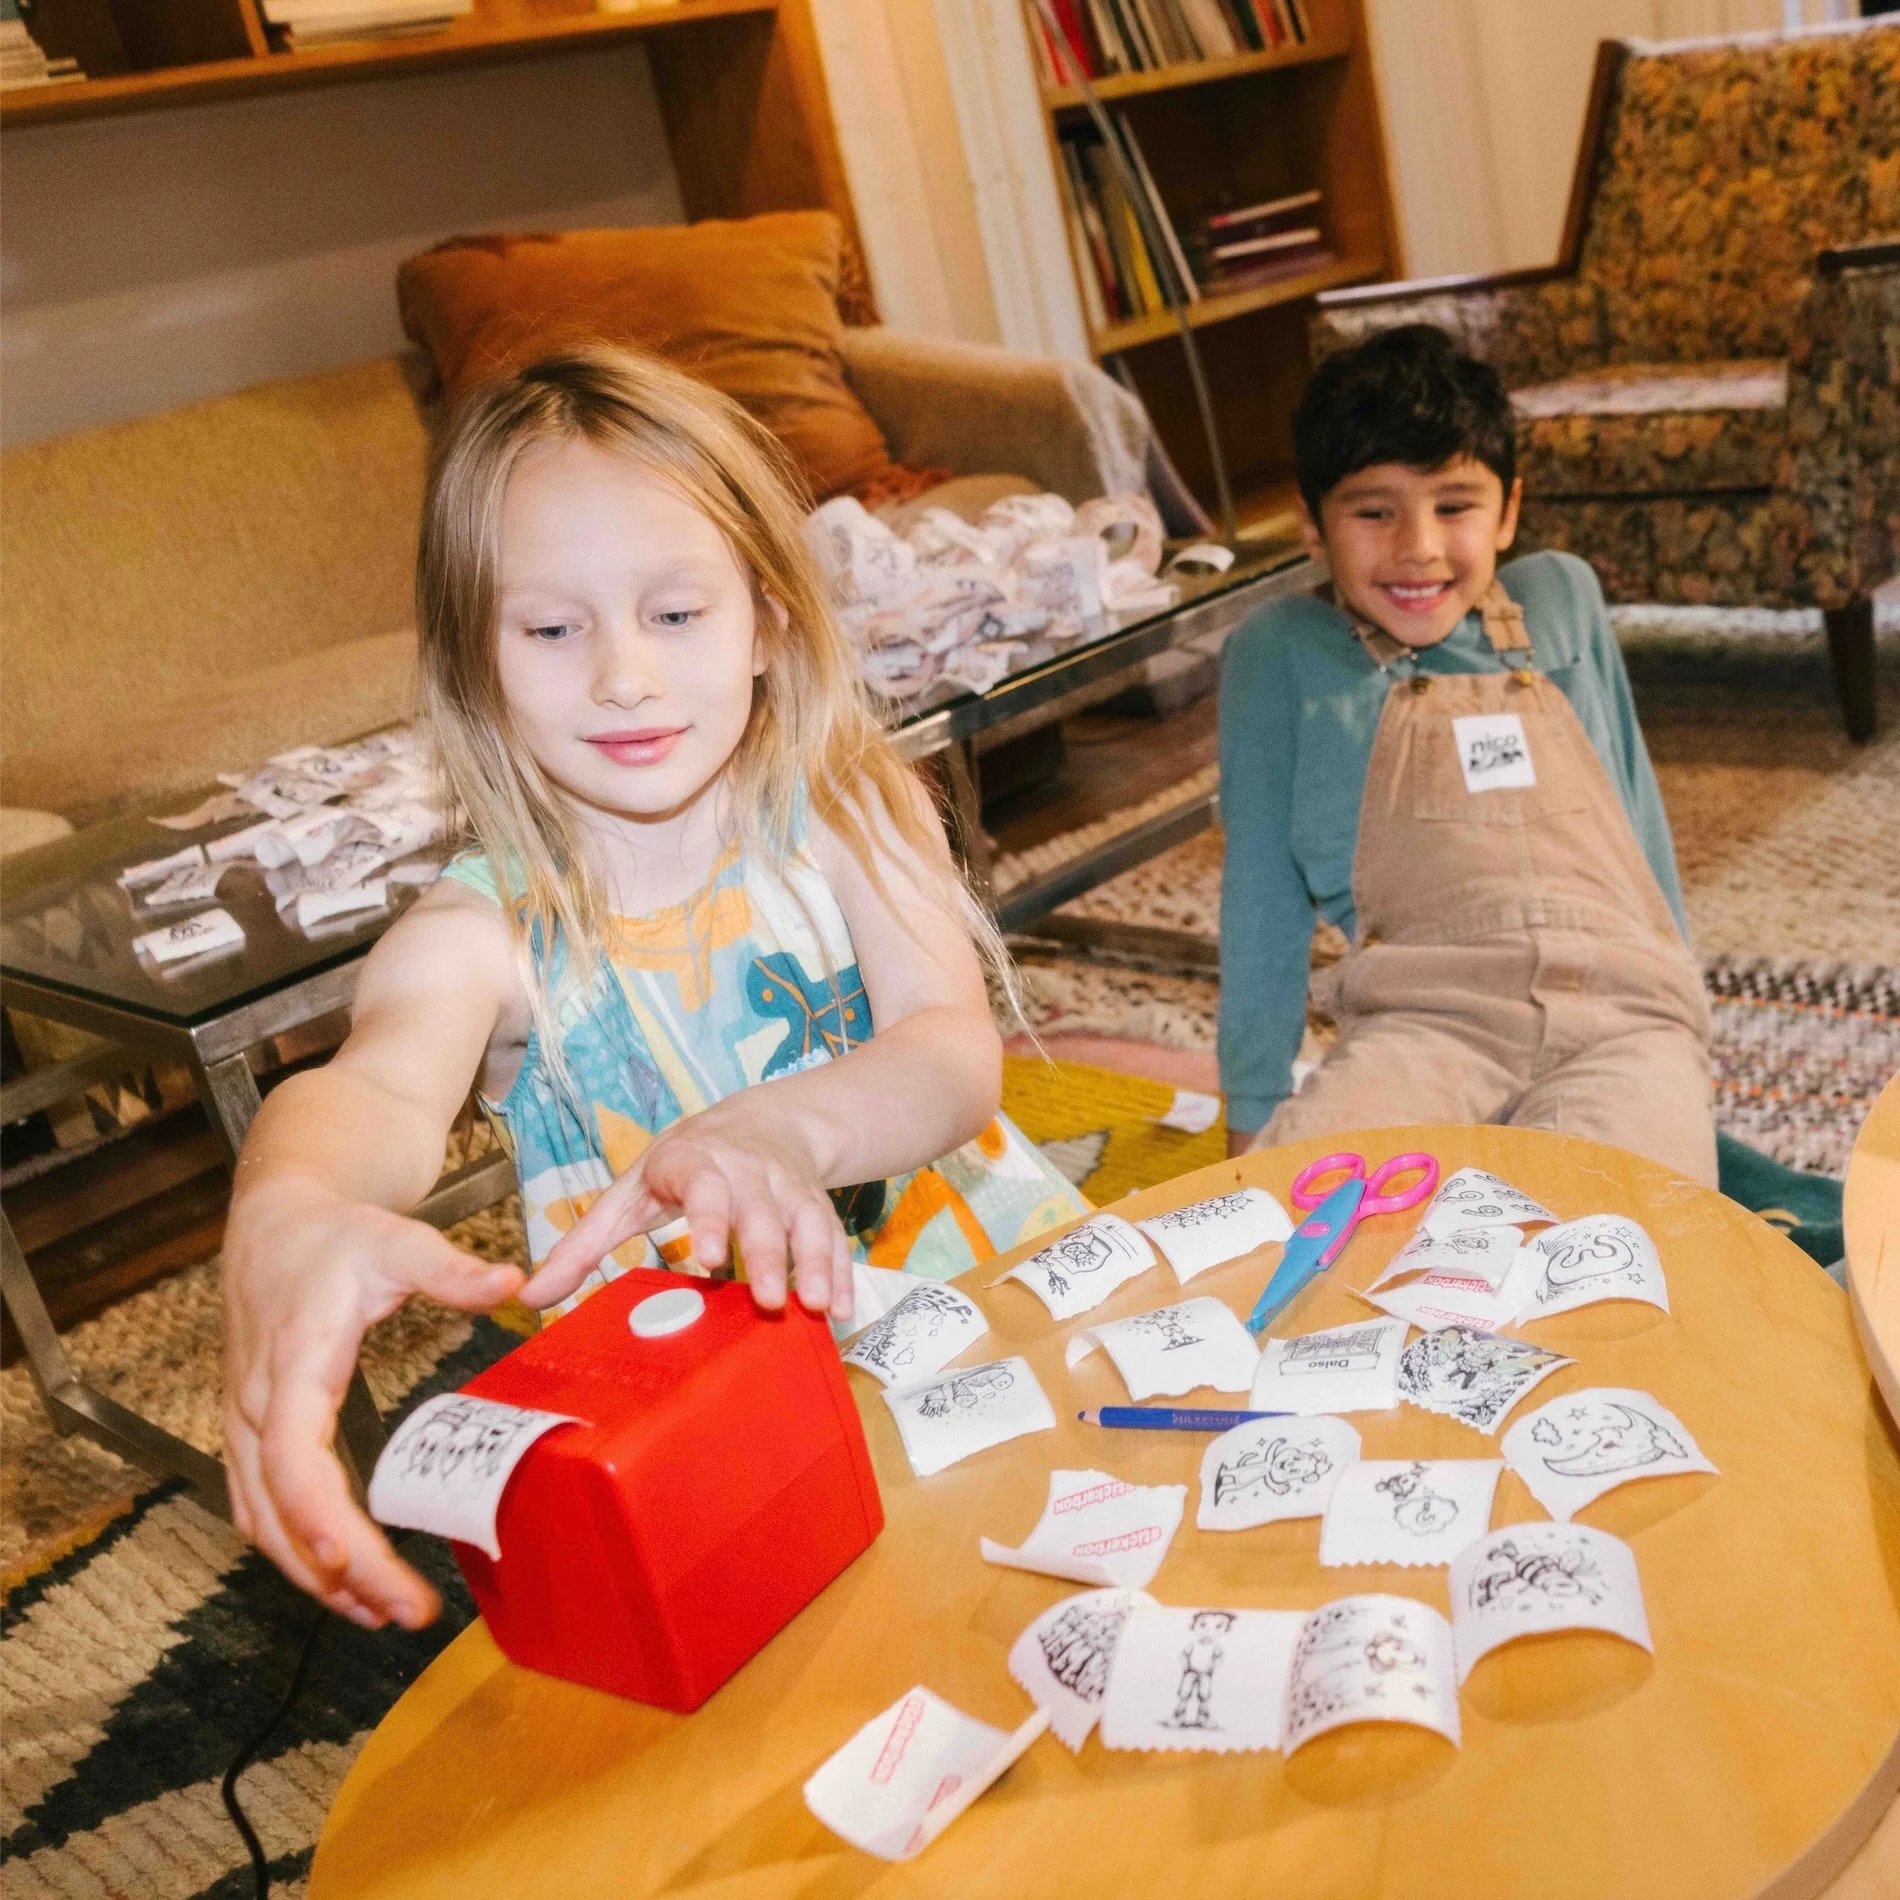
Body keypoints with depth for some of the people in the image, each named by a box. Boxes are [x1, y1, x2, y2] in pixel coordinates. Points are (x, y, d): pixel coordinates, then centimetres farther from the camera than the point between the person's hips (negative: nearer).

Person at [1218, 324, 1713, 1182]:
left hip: (1623, 1011, 3)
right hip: (1424, 1020, -2)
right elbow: (1262, 895, 11)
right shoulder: (1280, 653, 10)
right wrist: (1252, 1111, 11)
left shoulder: (1562, 597, 18)